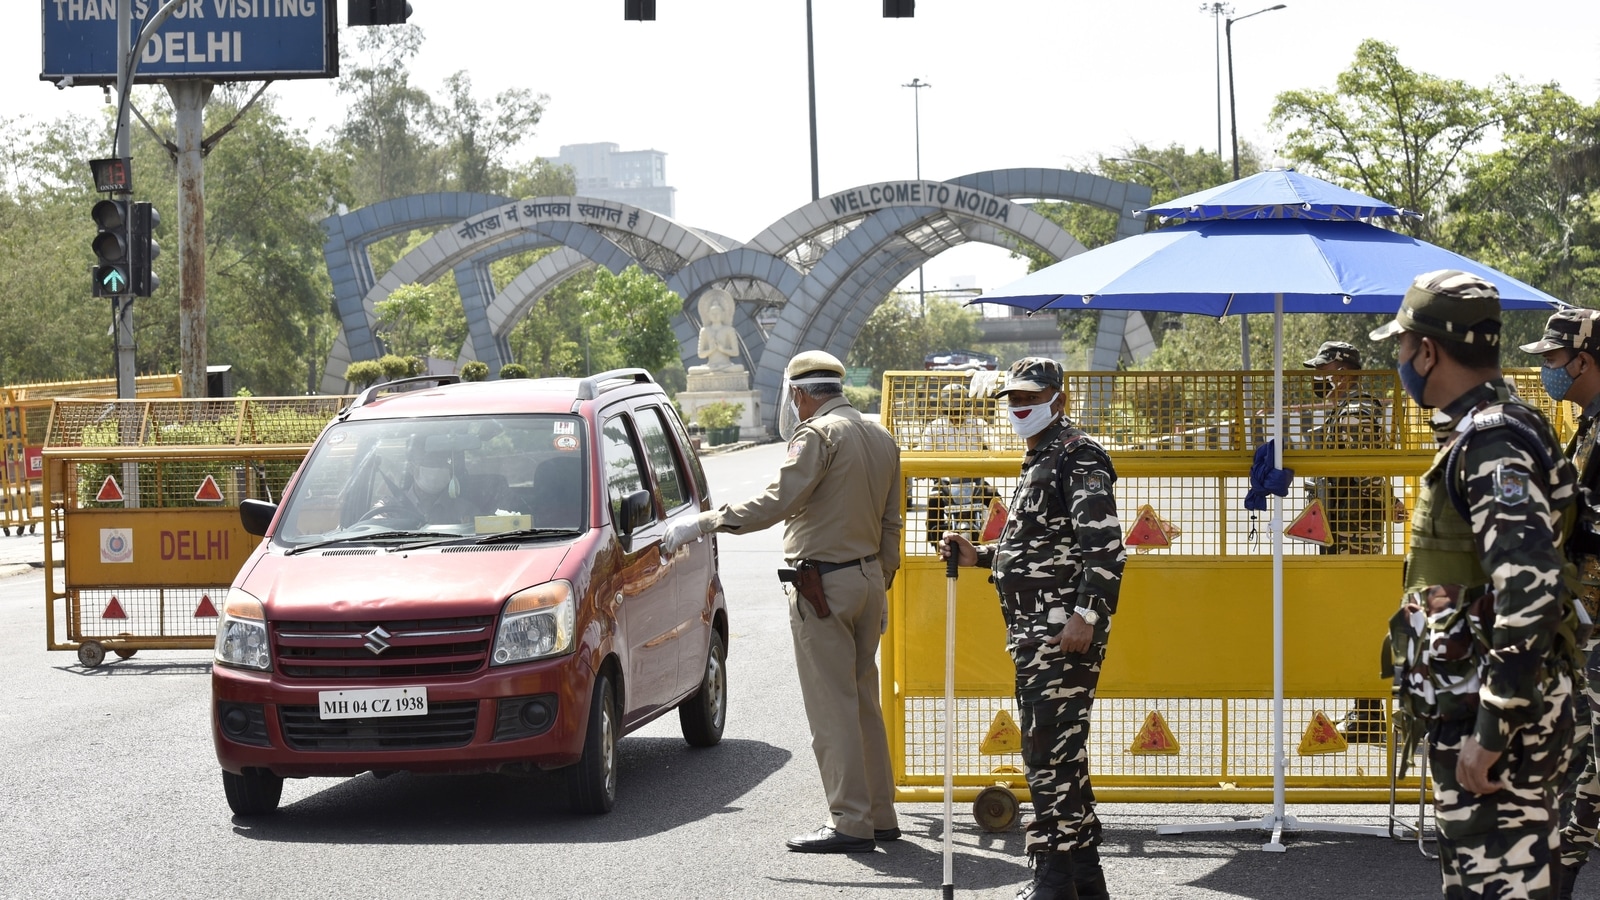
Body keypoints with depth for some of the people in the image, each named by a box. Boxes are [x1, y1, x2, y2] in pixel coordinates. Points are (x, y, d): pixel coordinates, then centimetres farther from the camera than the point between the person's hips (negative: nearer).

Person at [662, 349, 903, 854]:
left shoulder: (819, 435, -13)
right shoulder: (880, 440, 14)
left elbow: (776, 503, -23)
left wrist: (701, 524, -20)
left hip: (824, 585, -9)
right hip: (868, 578, 9)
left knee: (832, 707, -6)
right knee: (862, 700, 15)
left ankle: (851, 823, -7)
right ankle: (880, 815, 18)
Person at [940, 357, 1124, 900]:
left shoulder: (1078, 457, -10)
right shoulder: (1038, 462, 22)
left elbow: (1104, 544, -20)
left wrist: (1087, 614, -26)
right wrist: (978, 556, 19)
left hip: (1064, 629, -11)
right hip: (1035, 631, 11)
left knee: (1050, 750, -12)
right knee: (1060, 749, 13)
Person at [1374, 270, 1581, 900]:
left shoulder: (1492, 442, -17)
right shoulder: (1481, 433, 15)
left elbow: (1531, 592, -27)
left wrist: (1491, 731, -25)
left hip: (1495, 714, -10)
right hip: (1476, 706, 10)